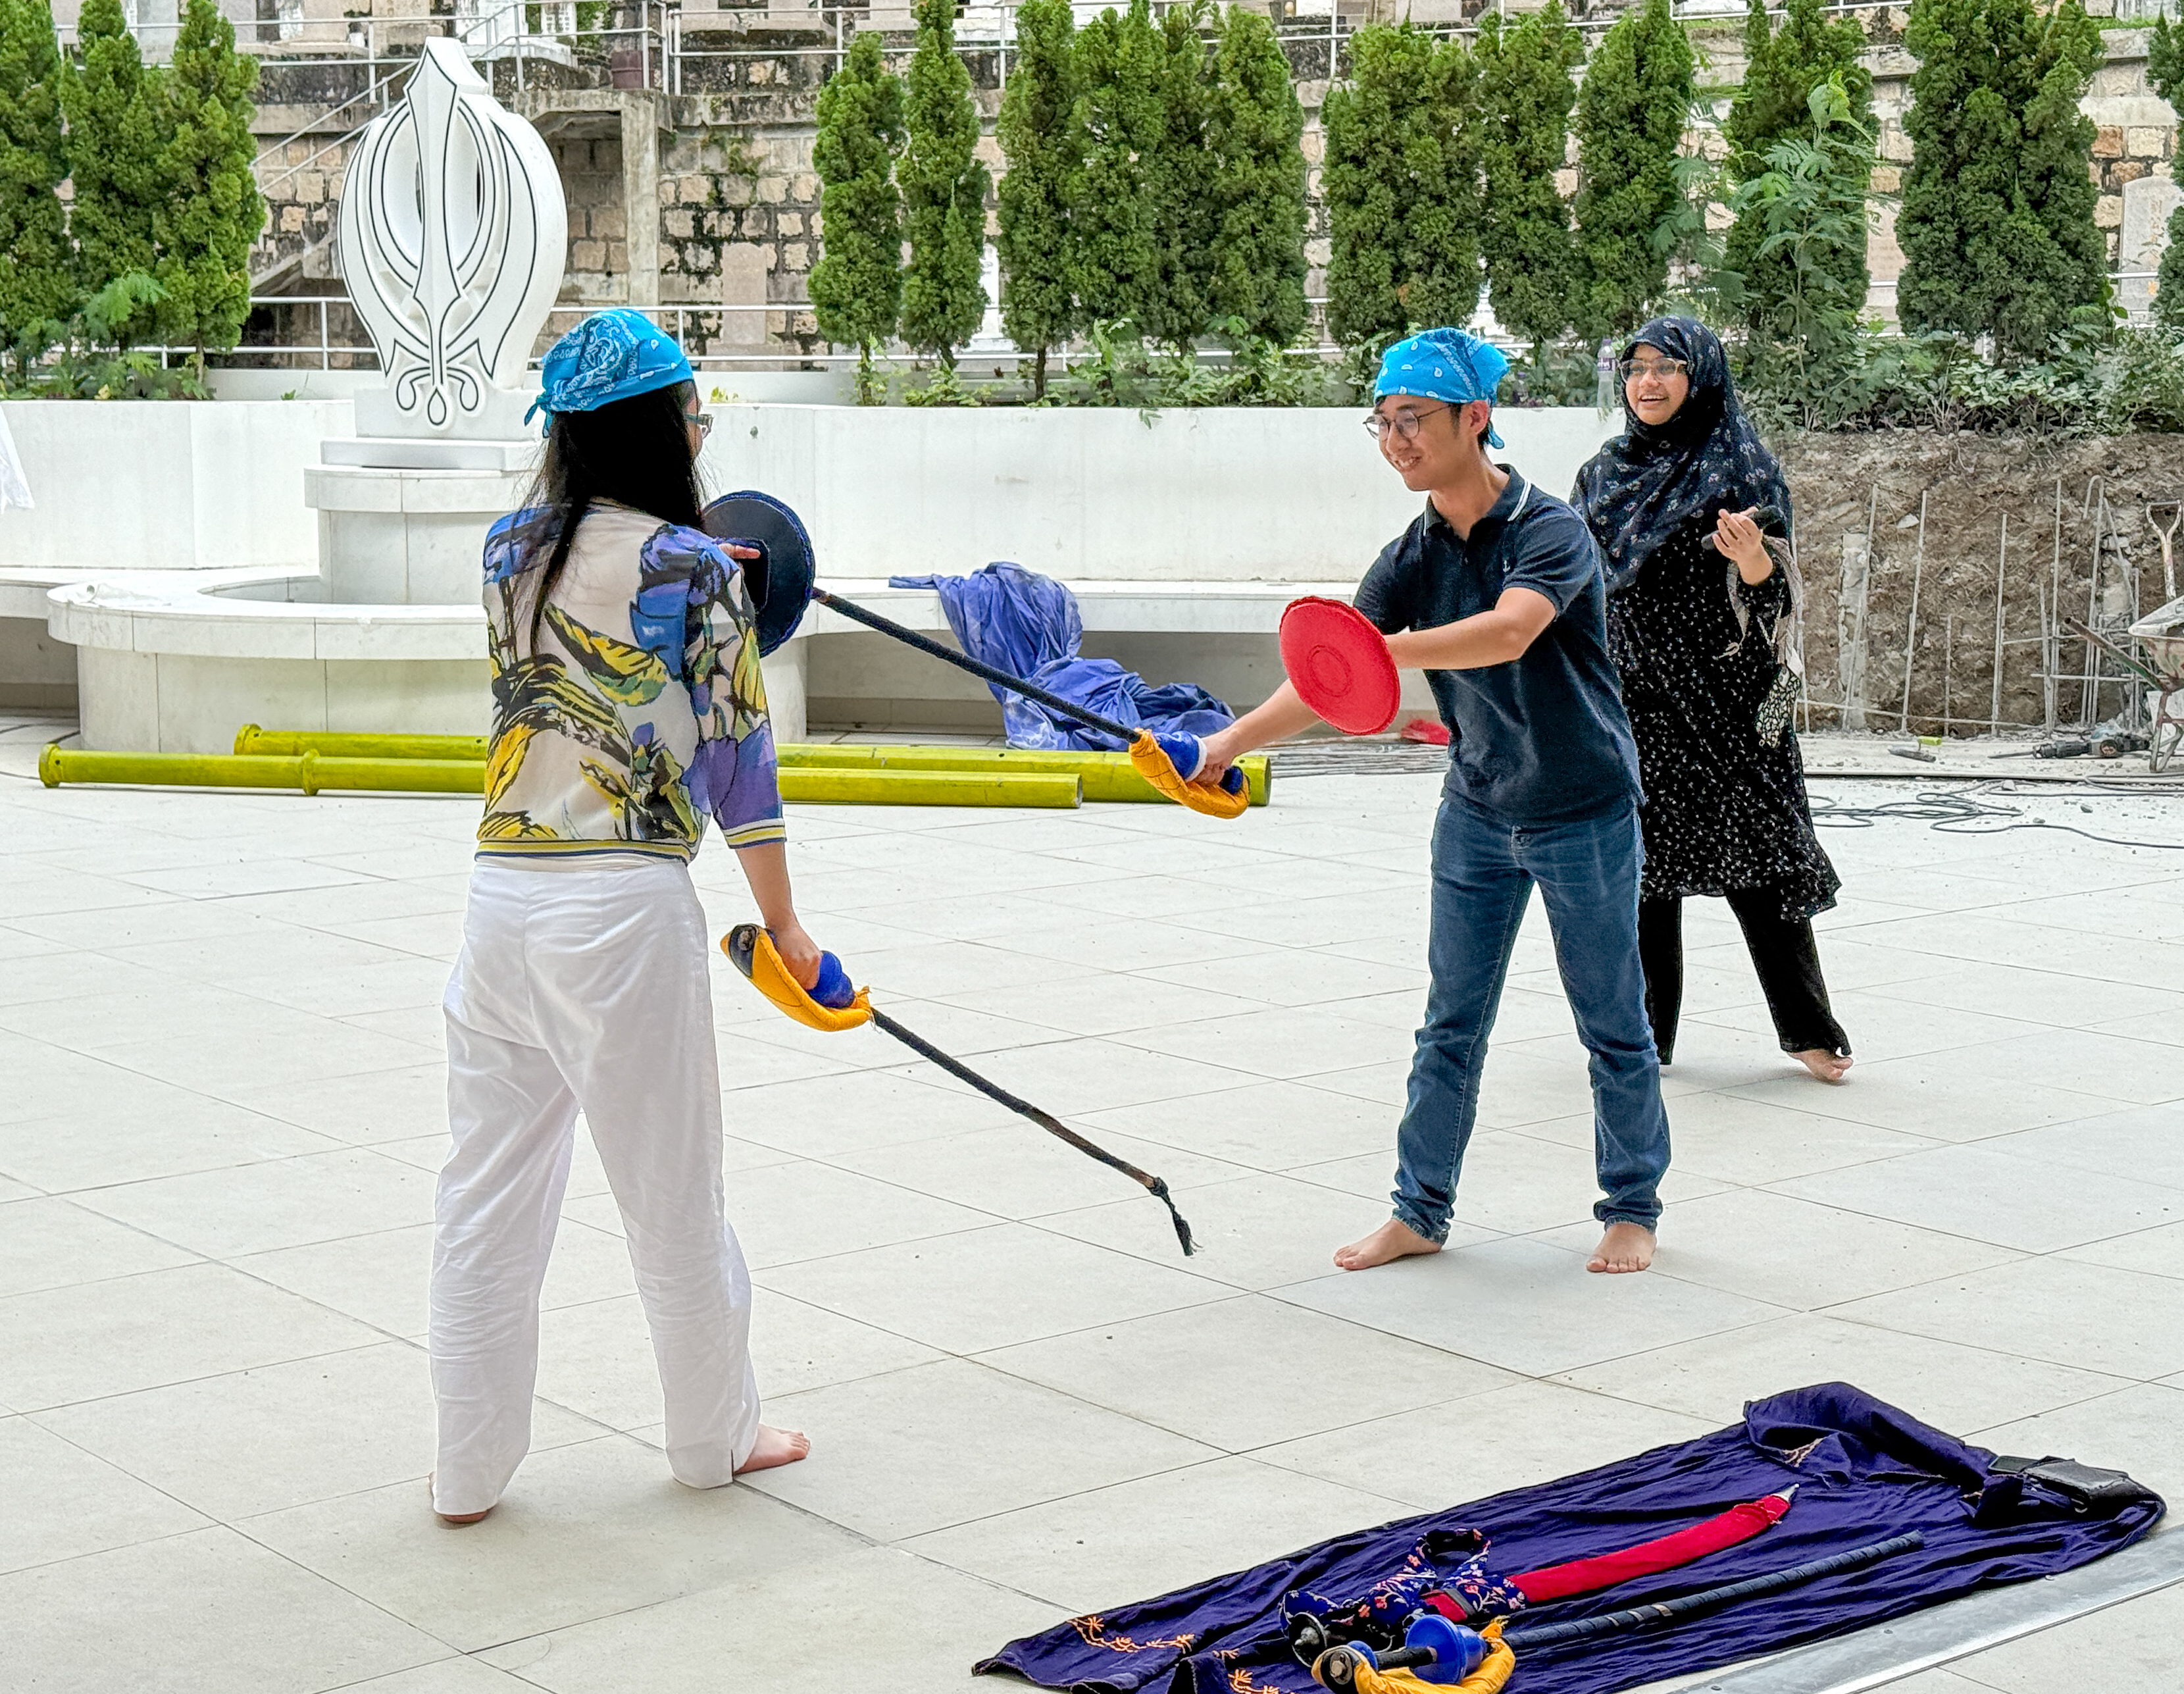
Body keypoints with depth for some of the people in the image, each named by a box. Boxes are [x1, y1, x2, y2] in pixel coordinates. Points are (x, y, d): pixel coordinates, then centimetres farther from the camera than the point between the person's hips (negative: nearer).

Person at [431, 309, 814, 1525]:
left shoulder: (510, 549, 7)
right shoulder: (696, 570, -8)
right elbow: (737, 756, -4)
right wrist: (783, 927, 4)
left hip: (501, 896, 5)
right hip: (627, 908, -5)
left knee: (487, 1192, 12)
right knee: (673, 1188, 11)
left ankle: (469, 1468, 19)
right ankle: (715, 1437, 28)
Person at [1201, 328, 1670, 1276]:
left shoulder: (1549, 532, -19)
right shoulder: (1412, 560, -2)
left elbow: (1509, 631, -38)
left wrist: (1387, 651, -50)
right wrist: (1234, 741, -20)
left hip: (1583, 814, -5)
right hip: (1476, 812, 5)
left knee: (1612, 1023, 7)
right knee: (1451, 1022, 8)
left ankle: (1631, 1209, 21)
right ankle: (1421, 1210, 17)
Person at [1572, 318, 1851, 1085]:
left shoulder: (1741, 466, -2)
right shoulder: (1606, 472, 13)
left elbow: (1767, 591, -9)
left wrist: (1753, 558, -29)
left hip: (1719, 691, -5)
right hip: (1632, 692, 5)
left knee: (1752, 848, -4)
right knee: (1639, 856, 6)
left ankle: (1809, 1027, 6)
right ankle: (1645, 1031, 14)